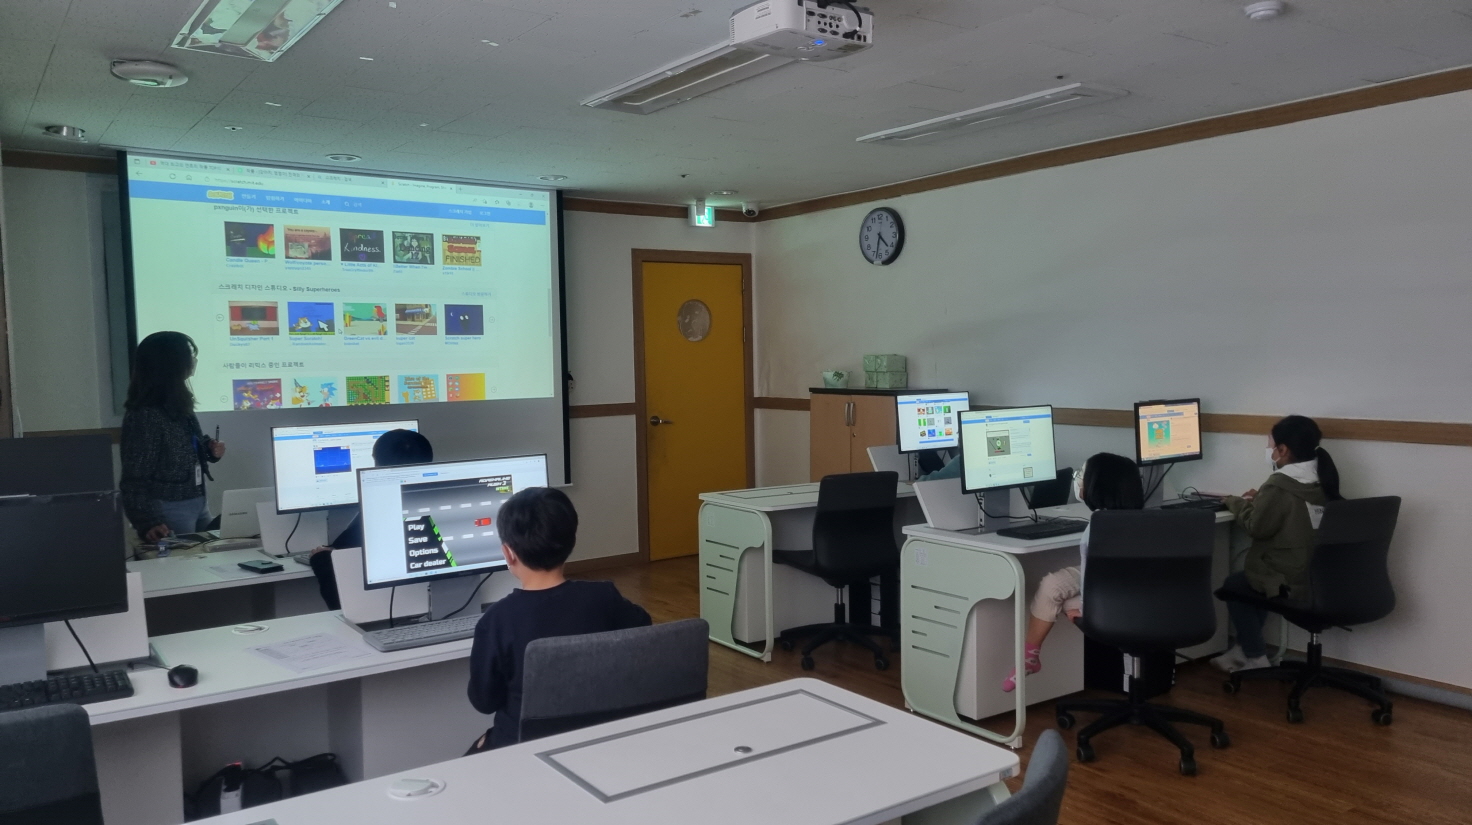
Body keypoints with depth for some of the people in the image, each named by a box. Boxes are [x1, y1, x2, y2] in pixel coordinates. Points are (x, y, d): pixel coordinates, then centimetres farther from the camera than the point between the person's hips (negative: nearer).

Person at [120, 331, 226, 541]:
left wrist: (210, 450, 3)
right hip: (169, 509, -8)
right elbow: (134, 481, -19)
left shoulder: (178, 405, 6)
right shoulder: (144, 416, -18)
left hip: (198, 503, 8)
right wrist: (147, 523, -30)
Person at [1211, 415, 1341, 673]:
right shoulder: (1323, 479, 4)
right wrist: (1260, 500, 15)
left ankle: (1256, 659, 20)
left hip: (1290, 582, -8)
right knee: (1255, 575, 30)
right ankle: (1244, 650, 34)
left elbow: (1257, 527, -15)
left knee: (1233, 586, 16)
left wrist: (1237, 502, 1)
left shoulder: (1280, 484, -21)